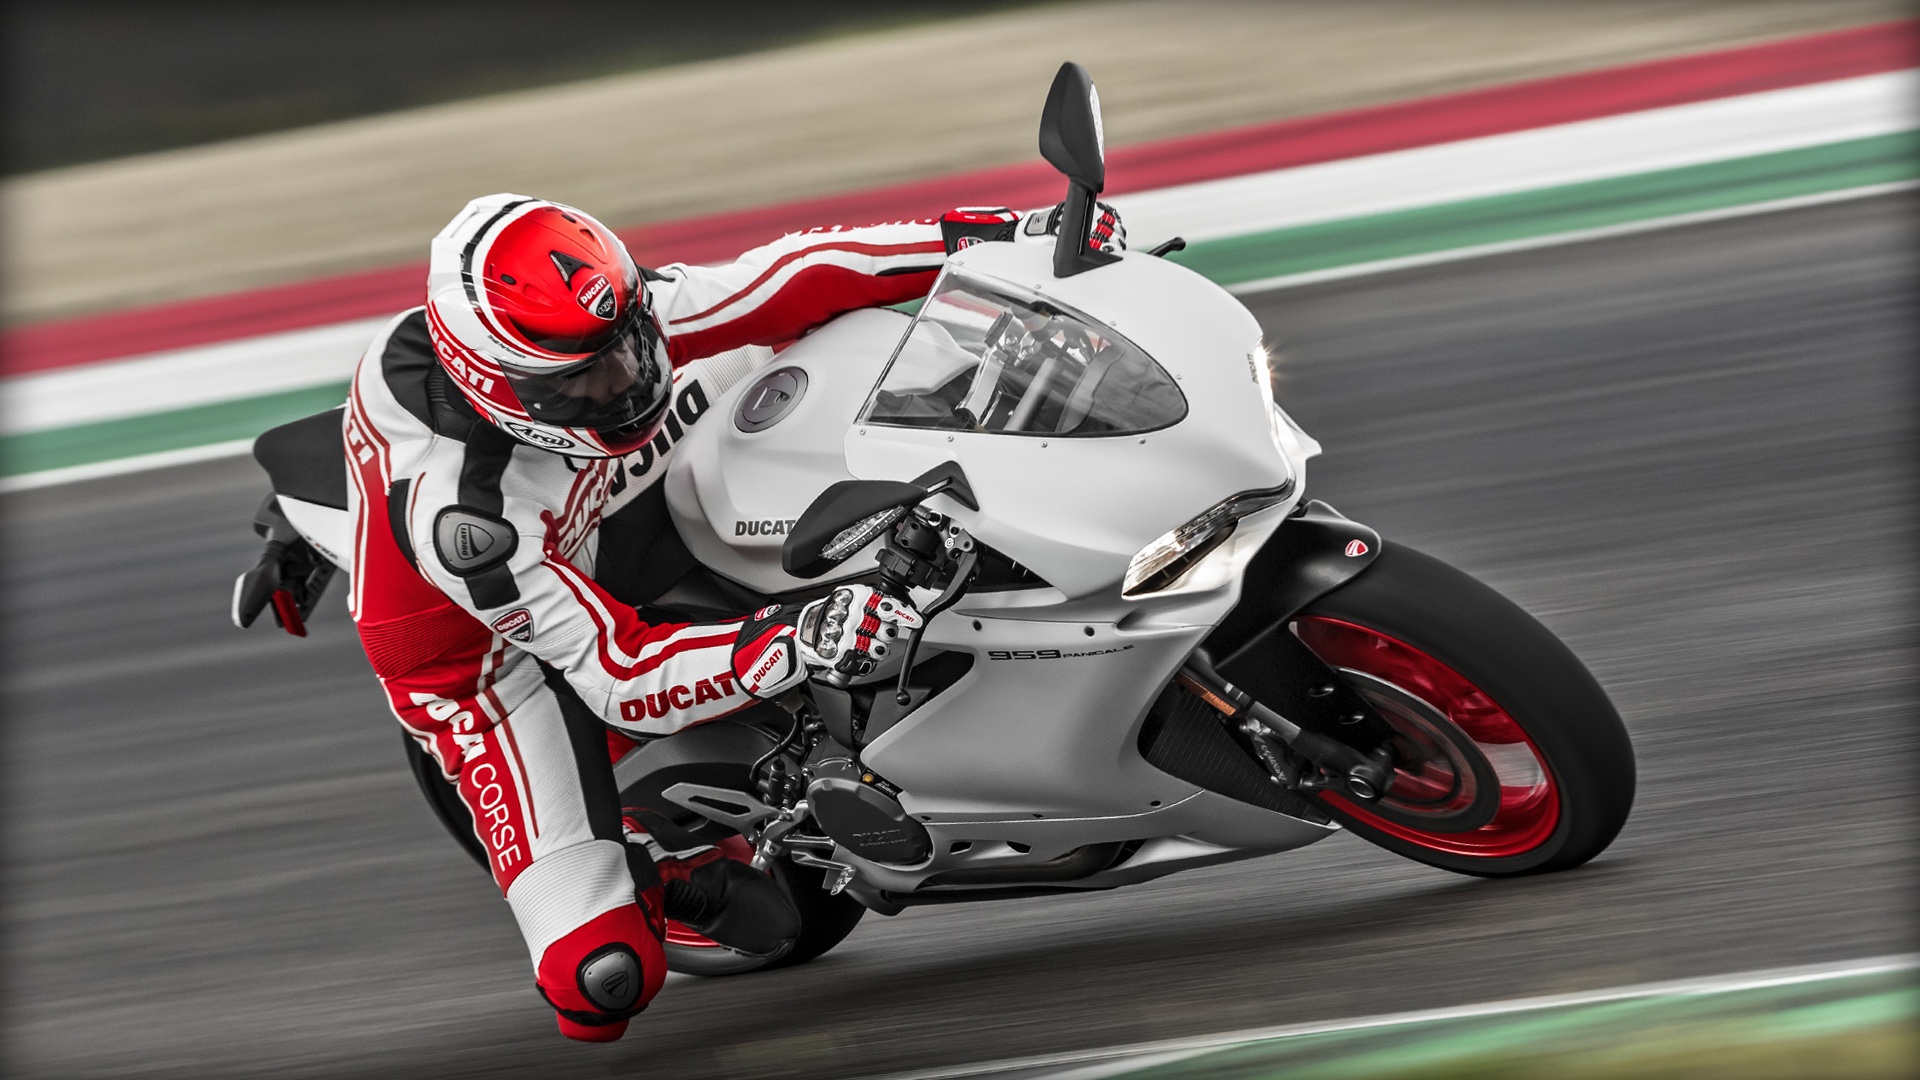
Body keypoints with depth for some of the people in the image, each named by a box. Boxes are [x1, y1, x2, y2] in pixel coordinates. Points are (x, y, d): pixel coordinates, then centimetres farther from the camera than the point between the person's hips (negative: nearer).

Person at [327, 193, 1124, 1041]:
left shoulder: (640, 318, -28)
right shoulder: (460, 511, -41)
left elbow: (800, 275, -18)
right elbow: (614, 671, -36)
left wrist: (1012, 234, -22)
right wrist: (796, 644, -50)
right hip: (486, 647, -6)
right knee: (602, 979, -22)